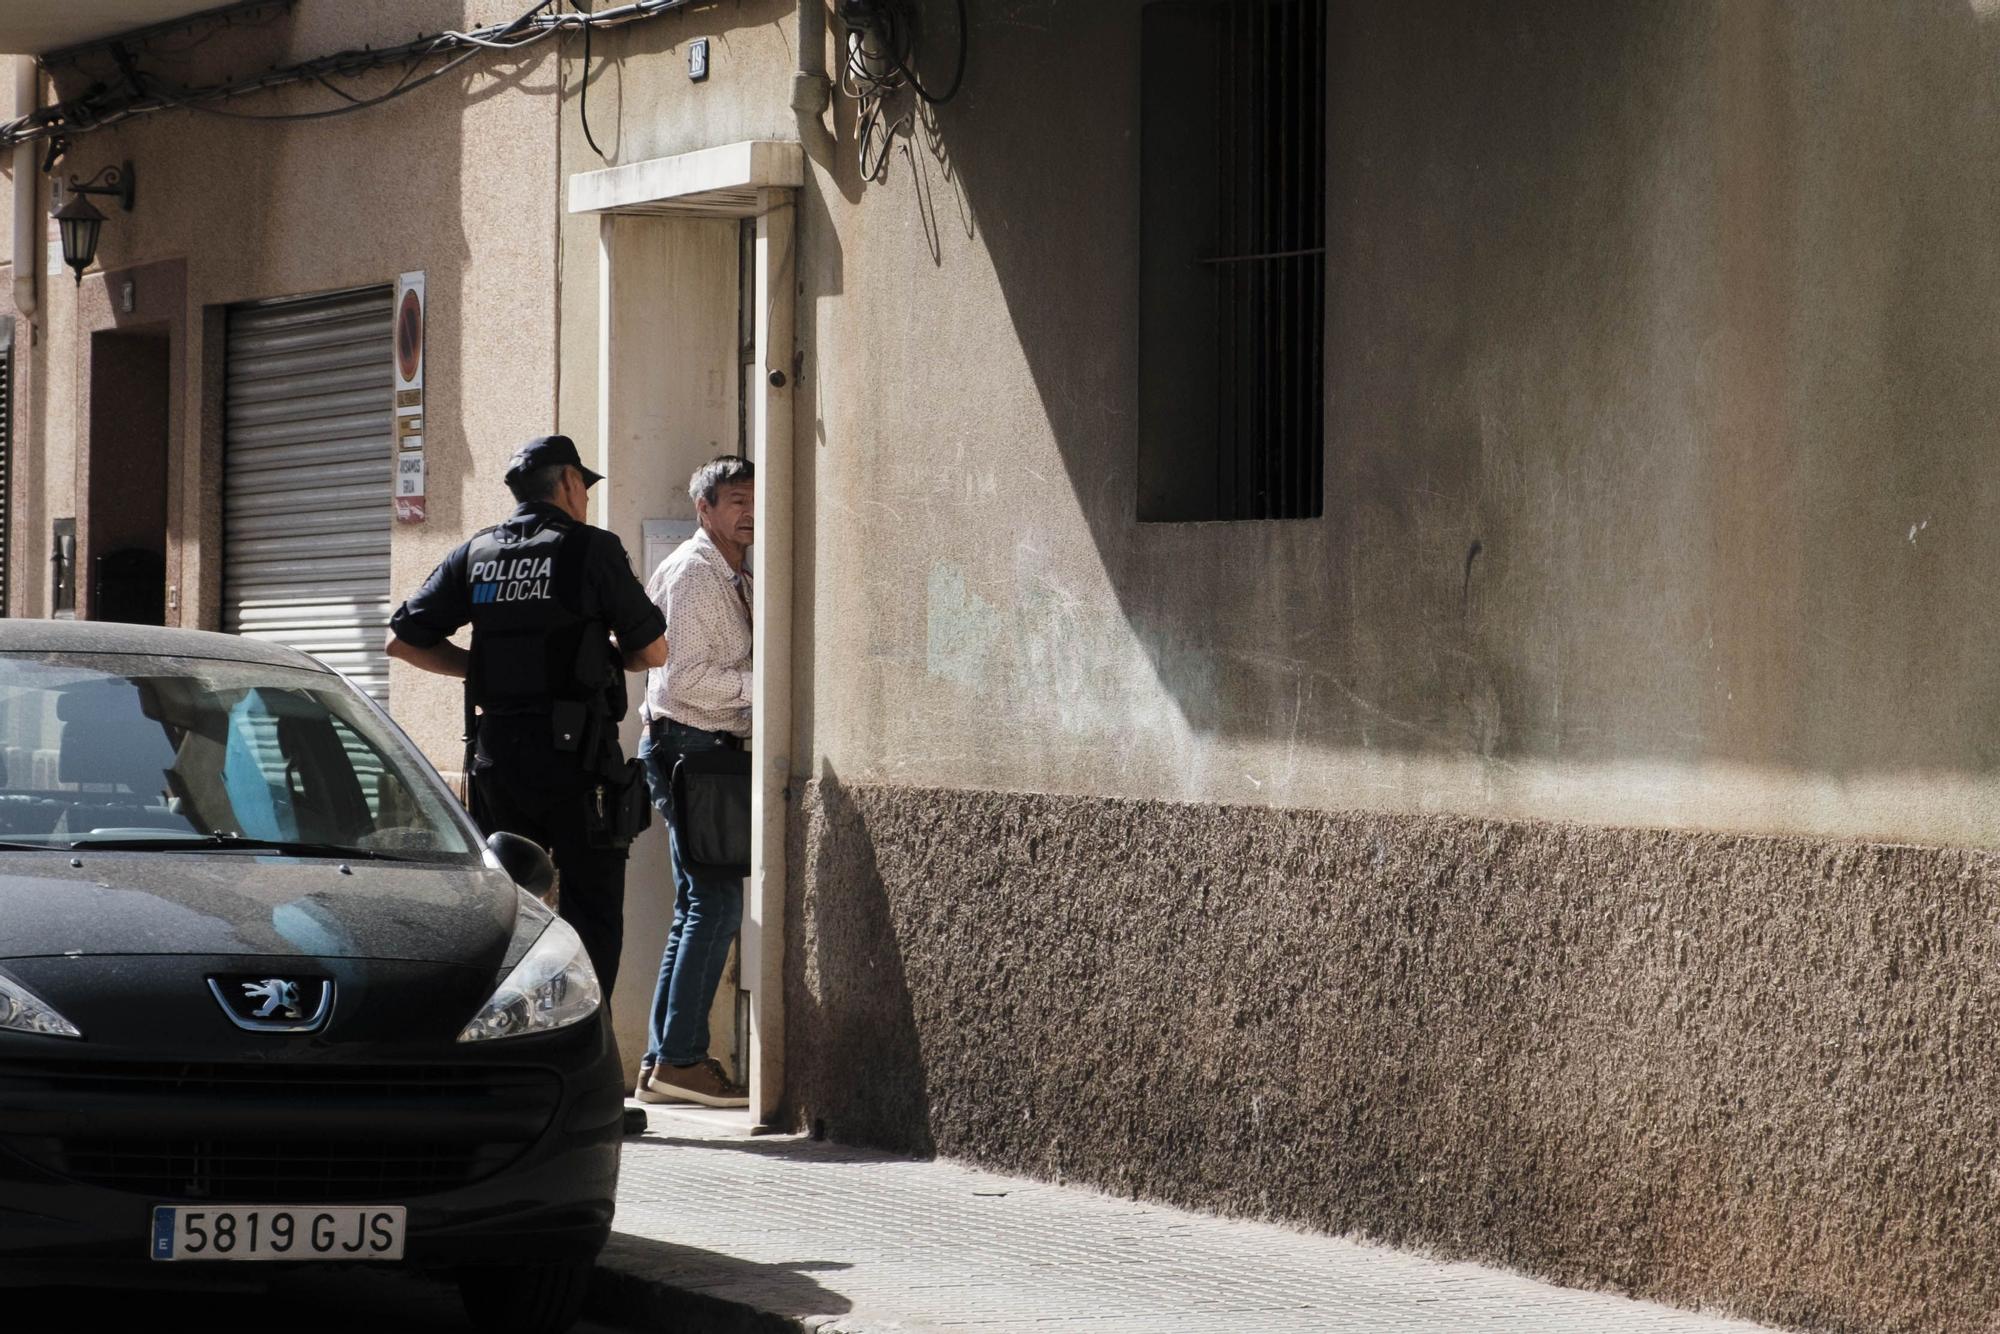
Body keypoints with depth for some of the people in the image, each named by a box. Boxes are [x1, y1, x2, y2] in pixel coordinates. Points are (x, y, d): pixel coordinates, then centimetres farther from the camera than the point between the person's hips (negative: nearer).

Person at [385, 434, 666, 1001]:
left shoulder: (475, 555, 9)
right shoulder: (592, 550, -4)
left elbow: (404, 640, 10)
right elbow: (653, 650, 0)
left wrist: (480, 669, 15)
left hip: (496, 754, 5)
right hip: (575, 757, -5)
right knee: (591, 911, 0)